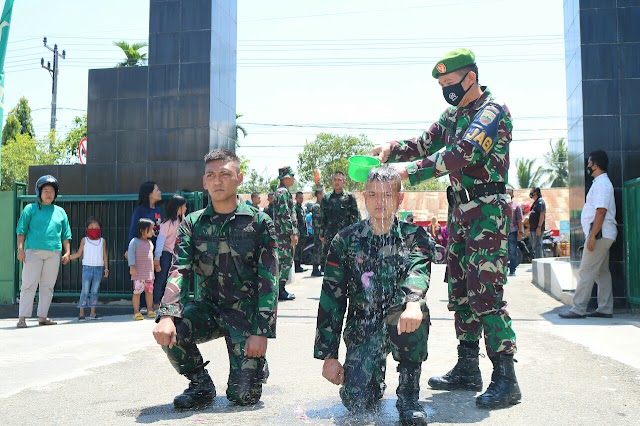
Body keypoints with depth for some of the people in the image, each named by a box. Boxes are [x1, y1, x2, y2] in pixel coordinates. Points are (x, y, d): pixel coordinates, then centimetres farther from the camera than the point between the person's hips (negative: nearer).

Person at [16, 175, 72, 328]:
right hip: (33, 251, -3)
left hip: (54, 253, 4)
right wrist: (20, 248, -8)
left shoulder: (60, 212, 16)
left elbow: (65, 235, 16)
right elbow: (21, 230, 2)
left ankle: (42, 316, 12)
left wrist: (67, 252, 8)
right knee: (29, 285, -6)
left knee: (48, 286, 5)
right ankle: (22, 317, -4)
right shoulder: (30, 209, 7)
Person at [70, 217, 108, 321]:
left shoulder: (102, 241, 9)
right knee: (85, 291, -4)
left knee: (95, 291, 7)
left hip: (99, 268, 2)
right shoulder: (84, 240, 5)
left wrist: (106, 268, 6)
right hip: (87, 267, -2)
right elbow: (79, 254, 6)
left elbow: (105, 255, 11)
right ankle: (81, 314, 1)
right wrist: (68, 257, -8)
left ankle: (93, 313, 13)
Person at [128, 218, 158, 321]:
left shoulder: (150, 242, 15)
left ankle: (150, 310, 19)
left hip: (149, 272, 7)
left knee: (149, 291, 10)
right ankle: (136, 312, 2)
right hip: (139, 273, -7)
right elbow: (131, 254, -12)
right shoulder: (135, 241, -7)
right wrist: (132, 266, -20)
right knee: (137, 292, -5)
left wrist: (156, 265, 24)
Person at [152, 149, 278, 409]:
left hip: (246, 313, -3)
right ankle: (201, 385, 1)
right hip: (208, 308, 3)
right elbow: (179, 270, -10)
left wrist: (262, 332, -16)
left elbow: (268, 281, -9)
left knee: (244, 395, -11)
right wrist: (166, 315, -27)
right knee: (169, 332, -27)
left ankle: (257, 366, 27)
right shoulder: (193, 223, 3)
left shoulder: (259, 222, -5)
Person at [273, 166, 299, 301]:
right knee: (286, 261, -7)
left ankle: (280, 289, 18)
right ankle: (280, 290, -3)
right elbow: (285, 215, -20)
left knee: (283, 261, 13)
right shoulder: (283, 192, -13)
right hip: (285, 234, -10)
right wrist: (292, 233, -19)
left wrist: (293, 232, 23)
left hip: (282, 234, 10)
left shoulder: (281, 191, 20)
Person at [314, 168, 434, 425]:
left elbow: (418, 269, -23)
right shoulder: (346, 240, 3)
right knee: (356, 401, -17)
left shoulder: (415, 237, 1)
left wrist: (413, 302, -47)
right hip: (362, 327, 1)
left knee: (417, 309, -36)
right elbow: (331, 298, 2)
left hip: (401, 324, -1)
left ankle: (408, 395, -14)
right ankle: (376, 376, 22)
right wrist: (328, 355, -3)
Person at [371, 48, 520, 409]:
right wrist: (393, 149, -5)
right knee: (460, 291, 10)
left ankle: (505, 378, -7)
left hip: (487, 211, -9)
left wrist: (409, 171, -30)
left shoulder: (494, 111, -11)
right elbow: (426, 143, 16)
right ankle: (467, 369, 19)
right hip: (459, 210, 9)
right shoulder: (453, 114, 16)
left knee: (486, 293, -13)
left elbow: (463, 153, -25)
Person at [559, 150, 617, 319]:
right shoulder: (601, 183, 19)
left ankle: (578, 309, -9)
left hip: (599, 234, -11)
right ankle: (605, 309, 15)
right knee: (602, 272, 11)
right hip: (602, 235, 11)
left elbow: (601, 211, -21)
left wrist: (592, 236, -23)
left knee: (586, 271, -10)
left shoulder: (601, 184, -13)